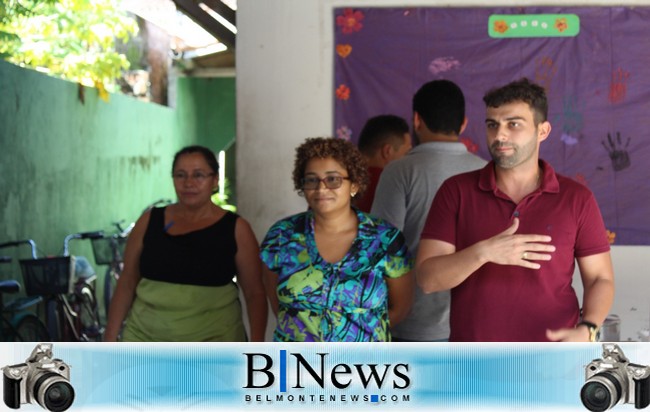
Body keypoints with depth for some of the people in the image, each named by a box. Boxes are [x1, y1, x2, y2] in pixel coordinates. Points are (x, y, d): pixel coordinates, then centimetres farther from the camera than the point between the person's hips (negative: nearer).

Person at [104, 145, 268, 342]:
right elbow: (127, 283, 8)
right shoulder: (149, 222, 4)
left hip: (212, 343, -1)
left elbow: (255, 293, 0)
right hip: (144, 339, 2)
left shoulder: (235, 229, -2)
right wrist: (110, 339, 4)